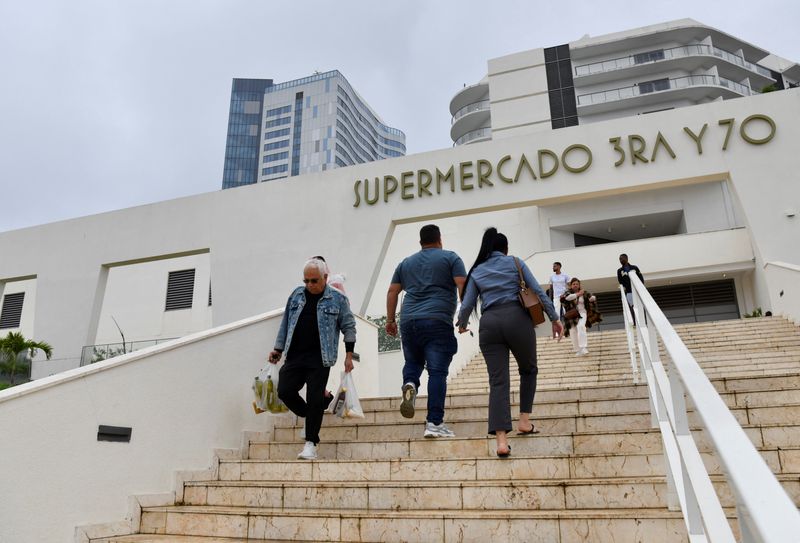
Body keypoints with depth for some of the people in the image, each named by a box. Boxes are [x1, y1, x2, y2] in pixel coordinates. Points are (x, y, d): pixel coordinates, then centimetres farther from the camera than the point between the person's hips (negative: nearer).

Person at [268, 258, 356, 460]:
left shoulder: (337, 299, -2)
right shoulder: (296, 295, 9)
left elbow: (349, 327, 3)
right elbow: (285, 324, 16)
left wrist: (349, 355, -1)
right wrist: (277, 349, 15)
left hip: (319, 359, -4)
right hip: (295, 355, 4)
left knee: (315, 398, -5)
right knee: (285, 391, -4)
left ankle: (311, 442, 8)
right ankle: (310, 417, 23)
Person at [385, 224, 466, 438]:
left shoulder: (406, 262, 20)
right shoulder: (450, 258, 9)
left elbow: (392, 292, 16)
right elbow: (463, 287, -3)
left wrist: (390, 319, 20)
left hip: (408, 322, 4)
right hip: (438, 322, -4)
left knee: (412, 362, 22)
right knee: (437, 371, -3)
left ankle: (410, 384, -10)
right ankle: (434, 423, -7)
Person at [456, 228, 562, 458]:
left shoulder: (476, 271, 17)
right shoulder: (515, 262, 13)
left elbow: (467, 304, 10)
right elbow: (538, 291, 6)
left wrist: (462, 324, 29)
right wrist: (554, 318, 12)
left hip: (489, 323, 2)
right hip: (517, 318, -1)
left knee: (498, 381, -1)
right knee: (528, 370, 22)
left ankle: (501, 440, -10)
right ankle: (524, 421, 19)